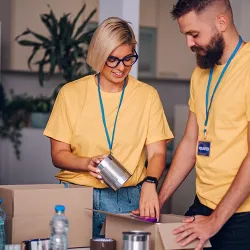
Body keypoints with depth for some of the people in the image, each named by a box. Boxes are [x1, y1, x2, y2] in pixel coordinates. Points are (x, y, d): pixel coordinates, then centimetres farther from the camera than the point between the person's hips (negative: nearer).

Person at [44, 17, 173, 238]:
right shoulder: (71, 93, 4)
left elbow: (157, 152, 0)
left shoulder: (147, 95, 5)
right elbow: (58, 154, 4)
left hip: (129, 198, 0)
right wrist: (88, 163, -16)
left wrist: (149, 183, -20)